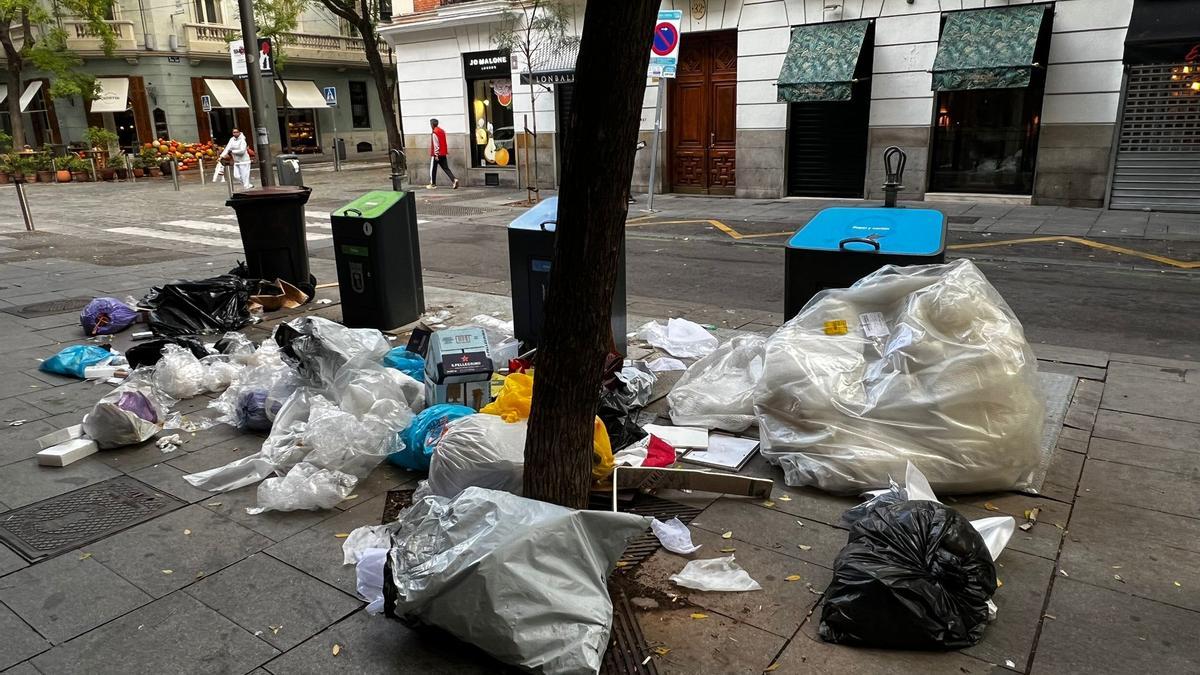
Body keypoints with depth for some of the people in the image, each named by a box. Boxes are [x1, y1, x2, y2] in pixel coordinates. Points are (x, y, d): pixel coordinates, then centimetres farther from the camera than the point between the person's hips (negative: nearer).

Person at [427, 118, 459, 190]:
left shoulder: (434, 133, -13)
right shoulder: (441, 131, 13)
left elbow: (436, 145, -18)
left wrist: (436, 155, -18)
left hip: (436, 154, -8)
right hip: (443, 154, 8)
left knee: (433, 169, 5)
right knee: (446, 168, 6)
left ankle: (433, 184, 11)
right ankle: (454, 179, -13)